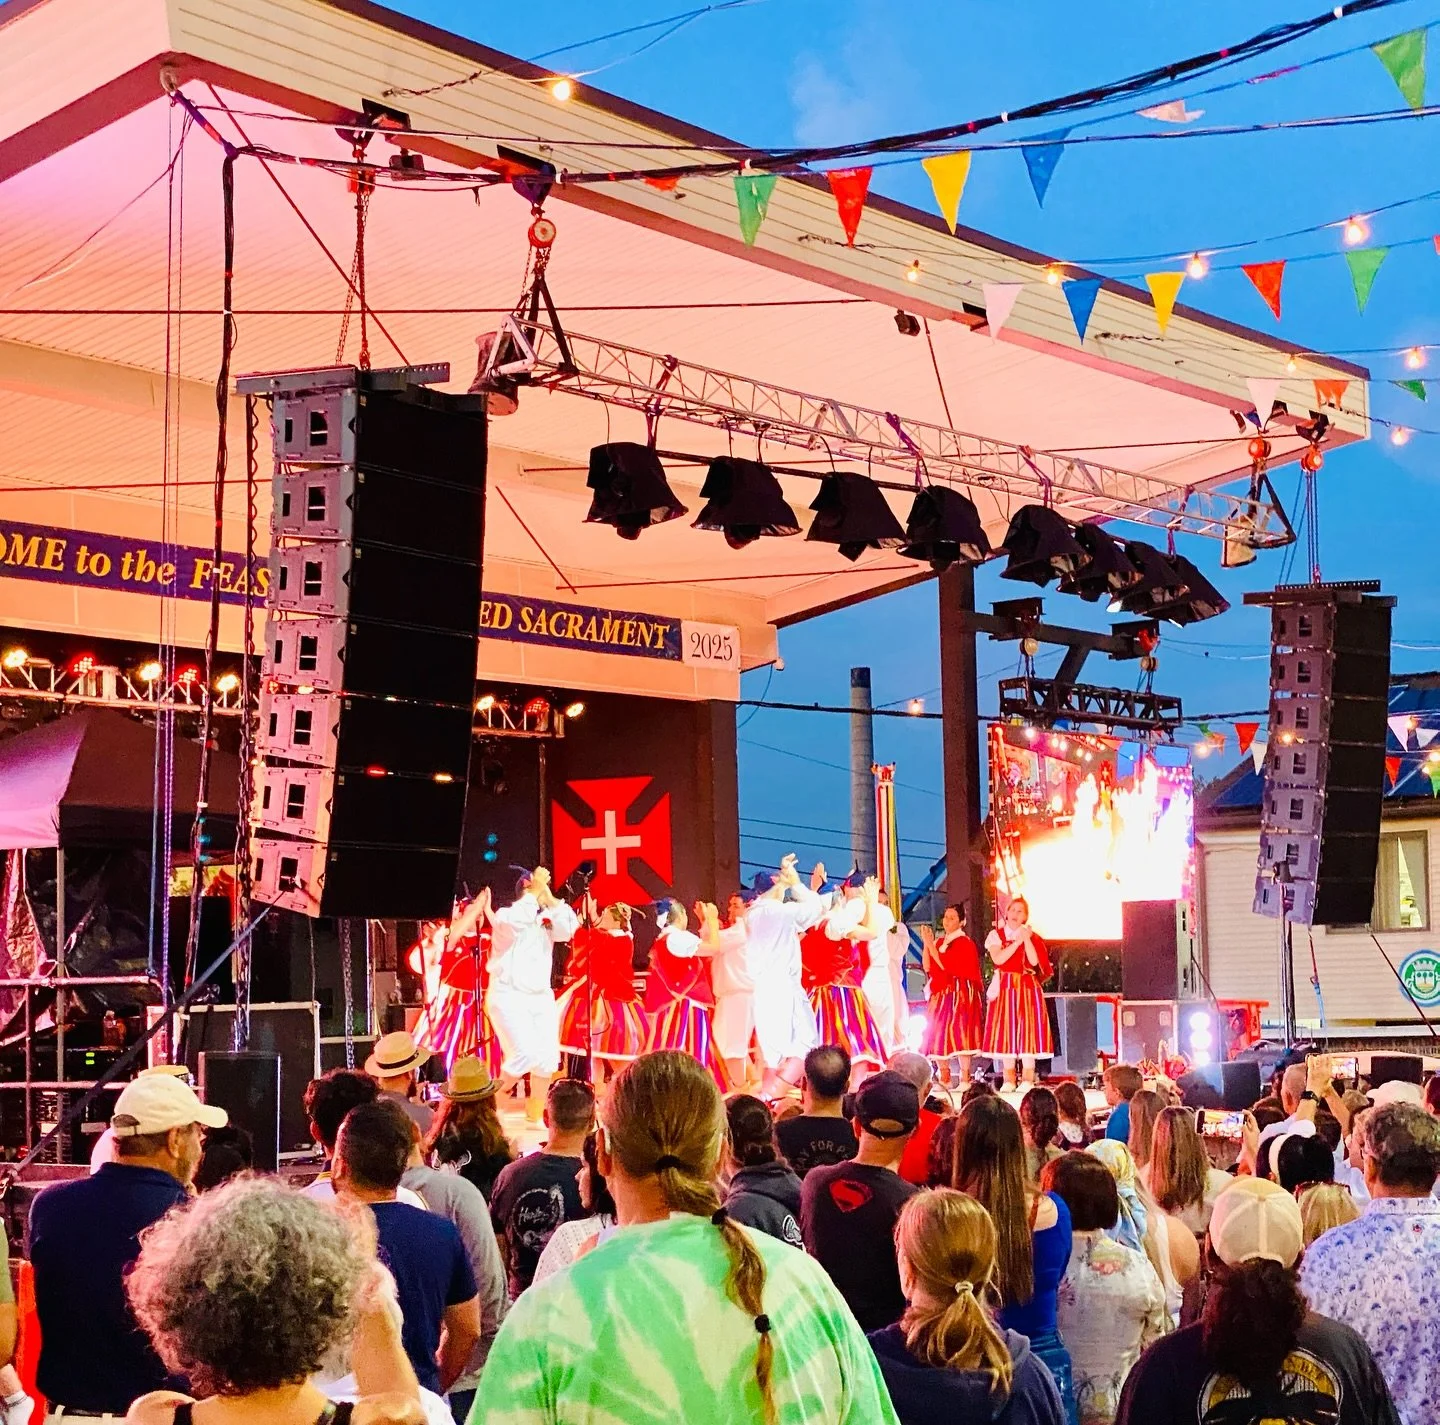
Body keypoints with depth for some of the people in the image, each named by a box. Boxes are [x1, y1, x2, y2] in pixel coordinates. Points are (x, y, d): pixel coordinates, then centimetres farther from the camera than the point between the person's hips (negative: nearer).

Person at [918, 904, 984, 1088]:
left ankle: (965, 1078, -13)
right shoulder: (939, 942, 17)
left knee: (960, 1033, -14)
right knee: (937, 1034, 1)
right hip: (940, 994, 7)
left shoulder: (965, 943, -4)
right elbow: (927, 966, 7)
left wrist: (930, 944, -12)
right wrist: (926, 943, 1)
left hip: (960, 994, -7)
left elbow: (947, 965, -15)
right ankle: (944, 1078, 6)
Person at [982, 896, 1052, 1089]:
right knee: (1006, 1031, -3)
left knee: (1027, 1030, -5)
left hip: (1028, 988, 1)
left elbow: (1034, 961, -7)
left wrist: (1026, 939, -14)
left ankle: (1028, 1079, -3)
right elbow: (998, 959, -13)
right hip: (1005, 987, -1)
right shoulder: (996, 935, 5)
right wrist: (1017, 941, -15)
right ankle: (1009, 1079, 1)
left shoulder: (1031, 937, 9)